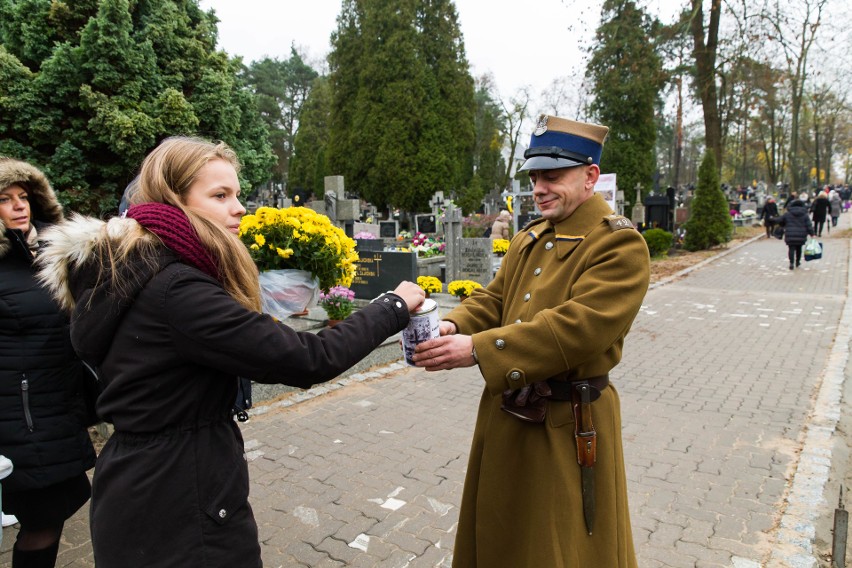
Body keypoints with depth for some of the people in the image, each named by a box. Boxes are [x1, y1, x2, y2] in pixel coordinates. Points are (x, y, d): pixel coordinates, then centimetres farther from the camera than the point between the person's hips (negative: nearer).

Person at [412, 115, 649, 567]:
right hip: (504, 415, 7)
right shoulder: (528, 239, 10)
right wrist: (451, 327, -13)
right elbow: (492, 300, 9)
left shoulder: (620, 244, -16)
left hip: (566, 428, -7)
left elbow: (574, 327, -27)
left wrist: (477, 349, -30)